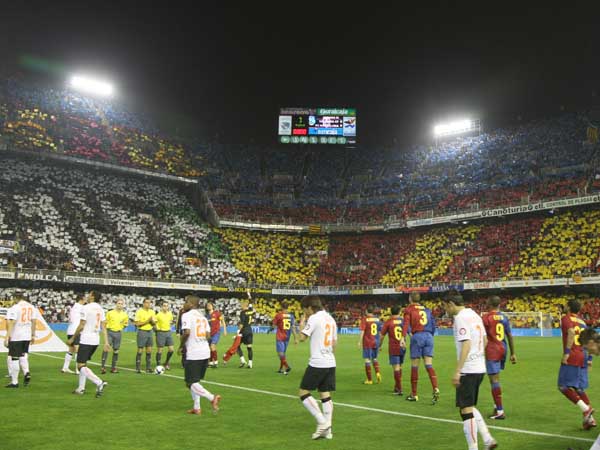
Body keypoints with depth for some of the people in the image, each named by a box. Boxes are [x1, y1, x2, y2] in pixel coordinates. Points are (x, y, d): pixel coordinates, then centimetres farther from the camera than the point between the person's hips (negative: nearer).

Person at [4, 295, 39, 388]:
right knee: (23, 355, 22)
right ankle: (26, 373, 1)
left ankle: (14, 382, 9)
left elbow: (11, 323, -17)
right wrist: (33, 335, 17)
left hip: (15, 337, -6)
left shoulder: (14, 308, -11)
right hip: (27, 336, 6)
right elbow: (34, 322, 10)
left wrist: (7, 336, -15)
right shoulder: (32, 307, 6)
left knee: (14, 358, 4)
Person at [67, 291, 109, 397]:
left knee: (81, 366, -7)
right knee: (83, 363, 21)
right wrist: (106, 342, 6)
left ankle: (99, 383, -23)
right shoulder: (100, 309, 10)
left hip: (86, 340, -8)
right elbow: (104, 327, 7)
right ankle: (81, 388, 23)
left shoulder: (86, 308, -12)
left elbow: (81, 326, -12)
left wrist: (72, 338, -1)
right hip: (96, 341, 8)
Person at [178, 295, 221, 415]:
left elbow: (186, 332, -20)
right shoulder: (203, 316, 15)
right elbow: (208, 335, 11)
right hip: (205, 352, 8)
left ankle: (212, 397, -20)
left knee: (191, 383, -1)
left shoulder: (186, 315, -8)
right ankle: (196, 408, 19)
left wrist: (181, 346, -6)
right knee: (195, 380, 21)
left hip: (193, 354, -8)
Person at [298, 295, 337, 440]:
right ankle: (327, 429, 8)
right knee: (326, 395, 9)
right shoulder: (330, 318, 14)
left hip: (317, 363, -8)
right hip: (330, 363, 8)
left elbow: (302, 337, -12)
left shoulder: (314, 318, -10)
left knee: (303, 393, 2)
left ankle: (322, 422, -5)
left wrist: (302, 324, 4)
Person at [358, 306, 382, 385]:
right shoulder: (377, 319, 8)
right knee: (374, 358, 20)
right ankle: (378, 373, -2)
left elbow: (362, 331, -13)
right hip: (375, 342, 5)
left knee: (367, 360, 2)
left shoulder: (364, 319, -7)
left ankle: (369, 379, 4)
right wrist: (380, 343, 19)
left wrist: (360, 342, -8)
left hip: (367, 342, -5)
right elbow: (381, 331, 11)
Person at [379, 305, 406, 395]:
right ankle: (397, 387, 27)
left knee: (396, 367, -4)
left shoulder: (388, 322, -4)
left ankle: (399, 389, -7)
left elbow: (382, 336, 0)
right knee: (399, 367, 16)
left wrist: (380, 346, 13)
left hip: (393, 348, -3)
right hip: (402, 347, 4)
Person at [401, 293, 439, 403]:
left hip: (417, 336, -4)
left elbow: (406, 323, -9)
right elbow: (433, 325, 15)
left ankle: (414, 394, 10)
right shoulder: (427, 309, 18)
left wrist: (403, 337, -17)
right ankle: (436, 389, -20)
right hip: (428, 336, 4)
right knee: (429, 365, 1)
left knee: (414, 366, 4)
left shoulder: (409, 309, 5)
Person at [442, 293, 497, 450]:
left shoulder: (460, 318, -14)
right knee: (470, 407, 20)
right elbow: (484, 341, 19)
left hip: (467, 370, -9)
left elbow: (466, 344, -23)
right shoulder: (475, 315, 13)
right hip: (480, 368, 9)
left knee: (466, 410, -1)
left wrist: (457, 371, -22)